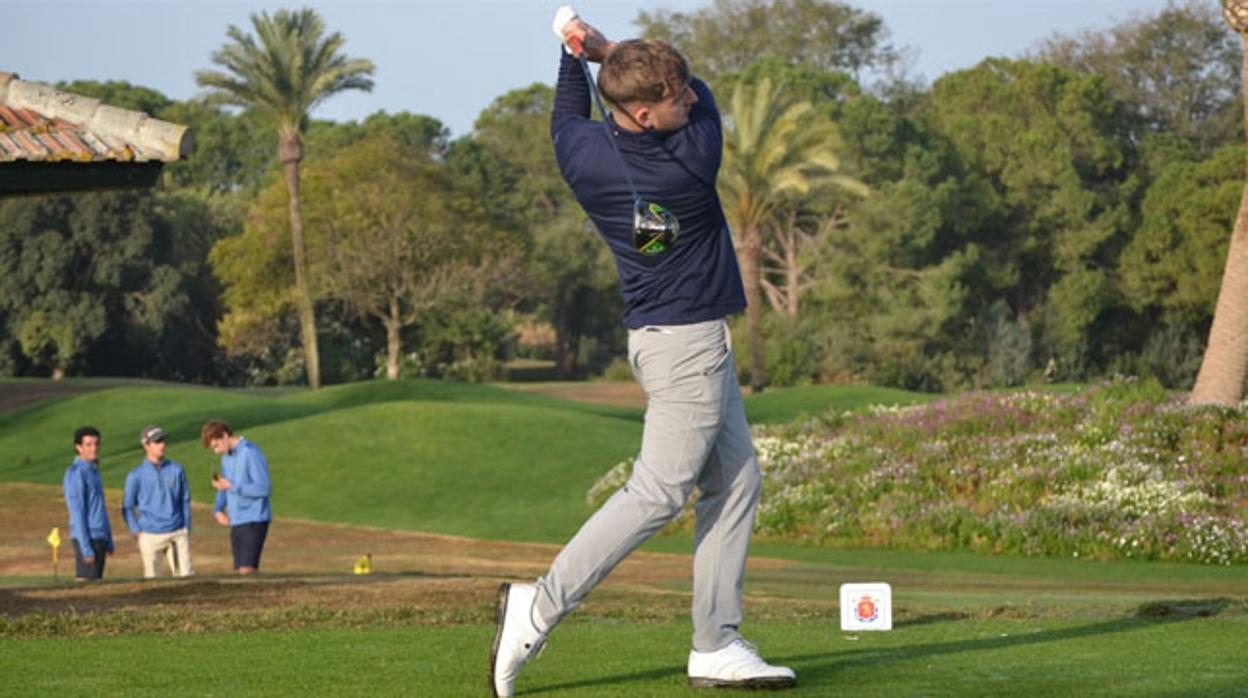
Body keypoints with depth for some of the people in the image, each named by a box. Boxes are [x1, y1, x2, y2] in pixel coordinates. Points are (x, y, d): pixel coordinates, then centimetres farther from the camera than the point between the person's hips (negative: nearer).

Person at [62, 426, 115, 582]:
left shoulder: (93, 470, 15)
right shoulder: (76, 474, -13)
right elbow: (77, 513, -16)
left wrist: (108, 540, 18)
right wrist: (86, 548, -19)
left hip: (100, 538, 9)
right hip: (88, 538, -9)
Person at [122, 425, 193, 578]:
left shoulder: (176, 469, 6)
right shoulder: (136, 476, -2)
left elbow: (185, 501, 12)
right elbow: (127, 507, 4)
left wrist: (187, 529, 7)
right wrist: (137, 533, -5)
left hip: (178, 534, 2)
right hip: (151, 536, -2)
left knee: (186, 575, -2)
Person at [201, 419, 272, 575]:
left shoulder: (250, 453, -12)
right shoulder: (226, 457, 14)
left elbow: (264, 488, -18)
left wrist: (231, 486, -19)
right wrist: (218, 510, 4)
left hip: (254, 521, -8)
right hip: (236, 522, 8)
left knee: (246, 569, -16)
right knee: (240, 570, 6)